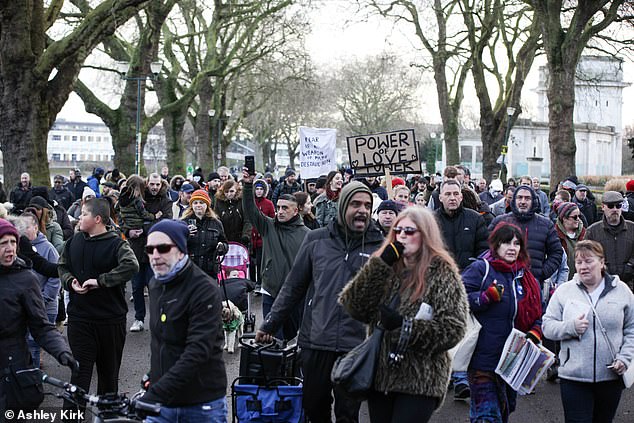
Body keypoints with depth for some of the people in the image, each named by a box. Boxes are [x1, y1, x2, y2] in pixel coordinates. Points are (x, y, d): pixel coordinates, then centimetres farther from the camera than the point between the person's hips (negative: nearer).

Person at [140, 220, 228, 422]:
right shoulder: (156, 284, 7)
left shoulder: (204, 290, -17)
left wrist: (153, 395, -32)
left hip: (202, 405, -6)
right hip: (161, 401, 6)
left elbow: (197, 353, -27)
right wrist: (153, 377, 14)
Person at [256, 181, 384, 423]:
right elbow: (293, 287, 9)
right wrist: (269, 325, 9)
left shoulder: (380, 246, 0)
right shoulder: (317, 240, 3)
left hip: (355, 345, -1)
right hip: (315, 342, 2)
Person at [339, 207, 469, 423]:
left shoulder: (442, 273, -4)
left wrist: (404, 326, -19)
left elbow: (453, 328, -12)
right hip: (380, 373, 5)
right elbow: (355, 308, -4)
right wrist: (379, 266, -11)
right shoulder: (385, 267, 10)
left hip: (420, 380, -5)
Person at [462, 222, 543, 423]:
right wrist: (488, 296, -23)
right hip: (483, 359, -7)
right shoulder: (479, 269, -6)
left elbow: (537, 314, 22)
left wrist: (534, 333, 3)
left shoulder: (526, 277, 13)